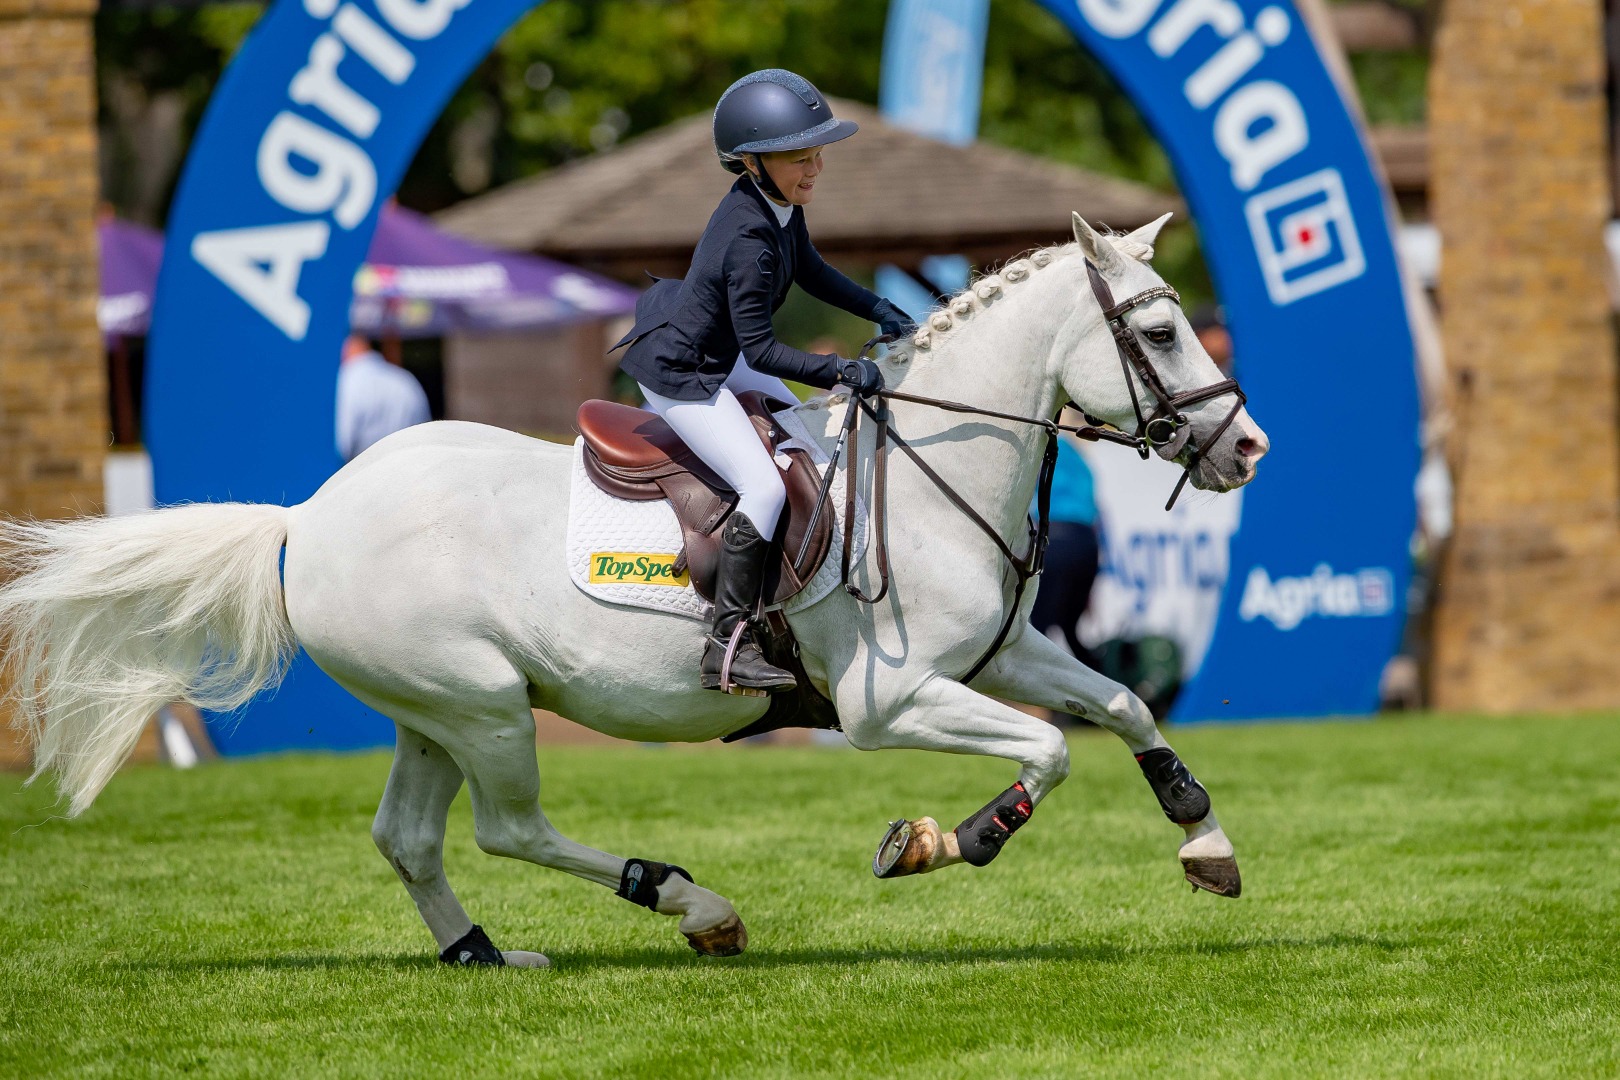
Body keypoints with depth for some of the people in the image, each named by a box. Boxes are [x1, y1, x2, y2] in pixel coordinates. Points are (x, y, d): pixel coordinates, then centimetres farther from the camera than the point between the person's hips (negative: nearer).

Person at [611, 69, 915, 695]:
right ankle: (728, 646, -20)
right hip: (679, 373, -11)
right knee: (765, 486, -19)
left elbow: (811, 272, 16)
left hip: (717, 357, 11)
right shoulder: (750, 239, -31)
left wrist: (880, 312, 6)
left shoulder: (780, 203, -3)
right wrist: (843, 373, -31)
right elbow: (760, 348, -29)